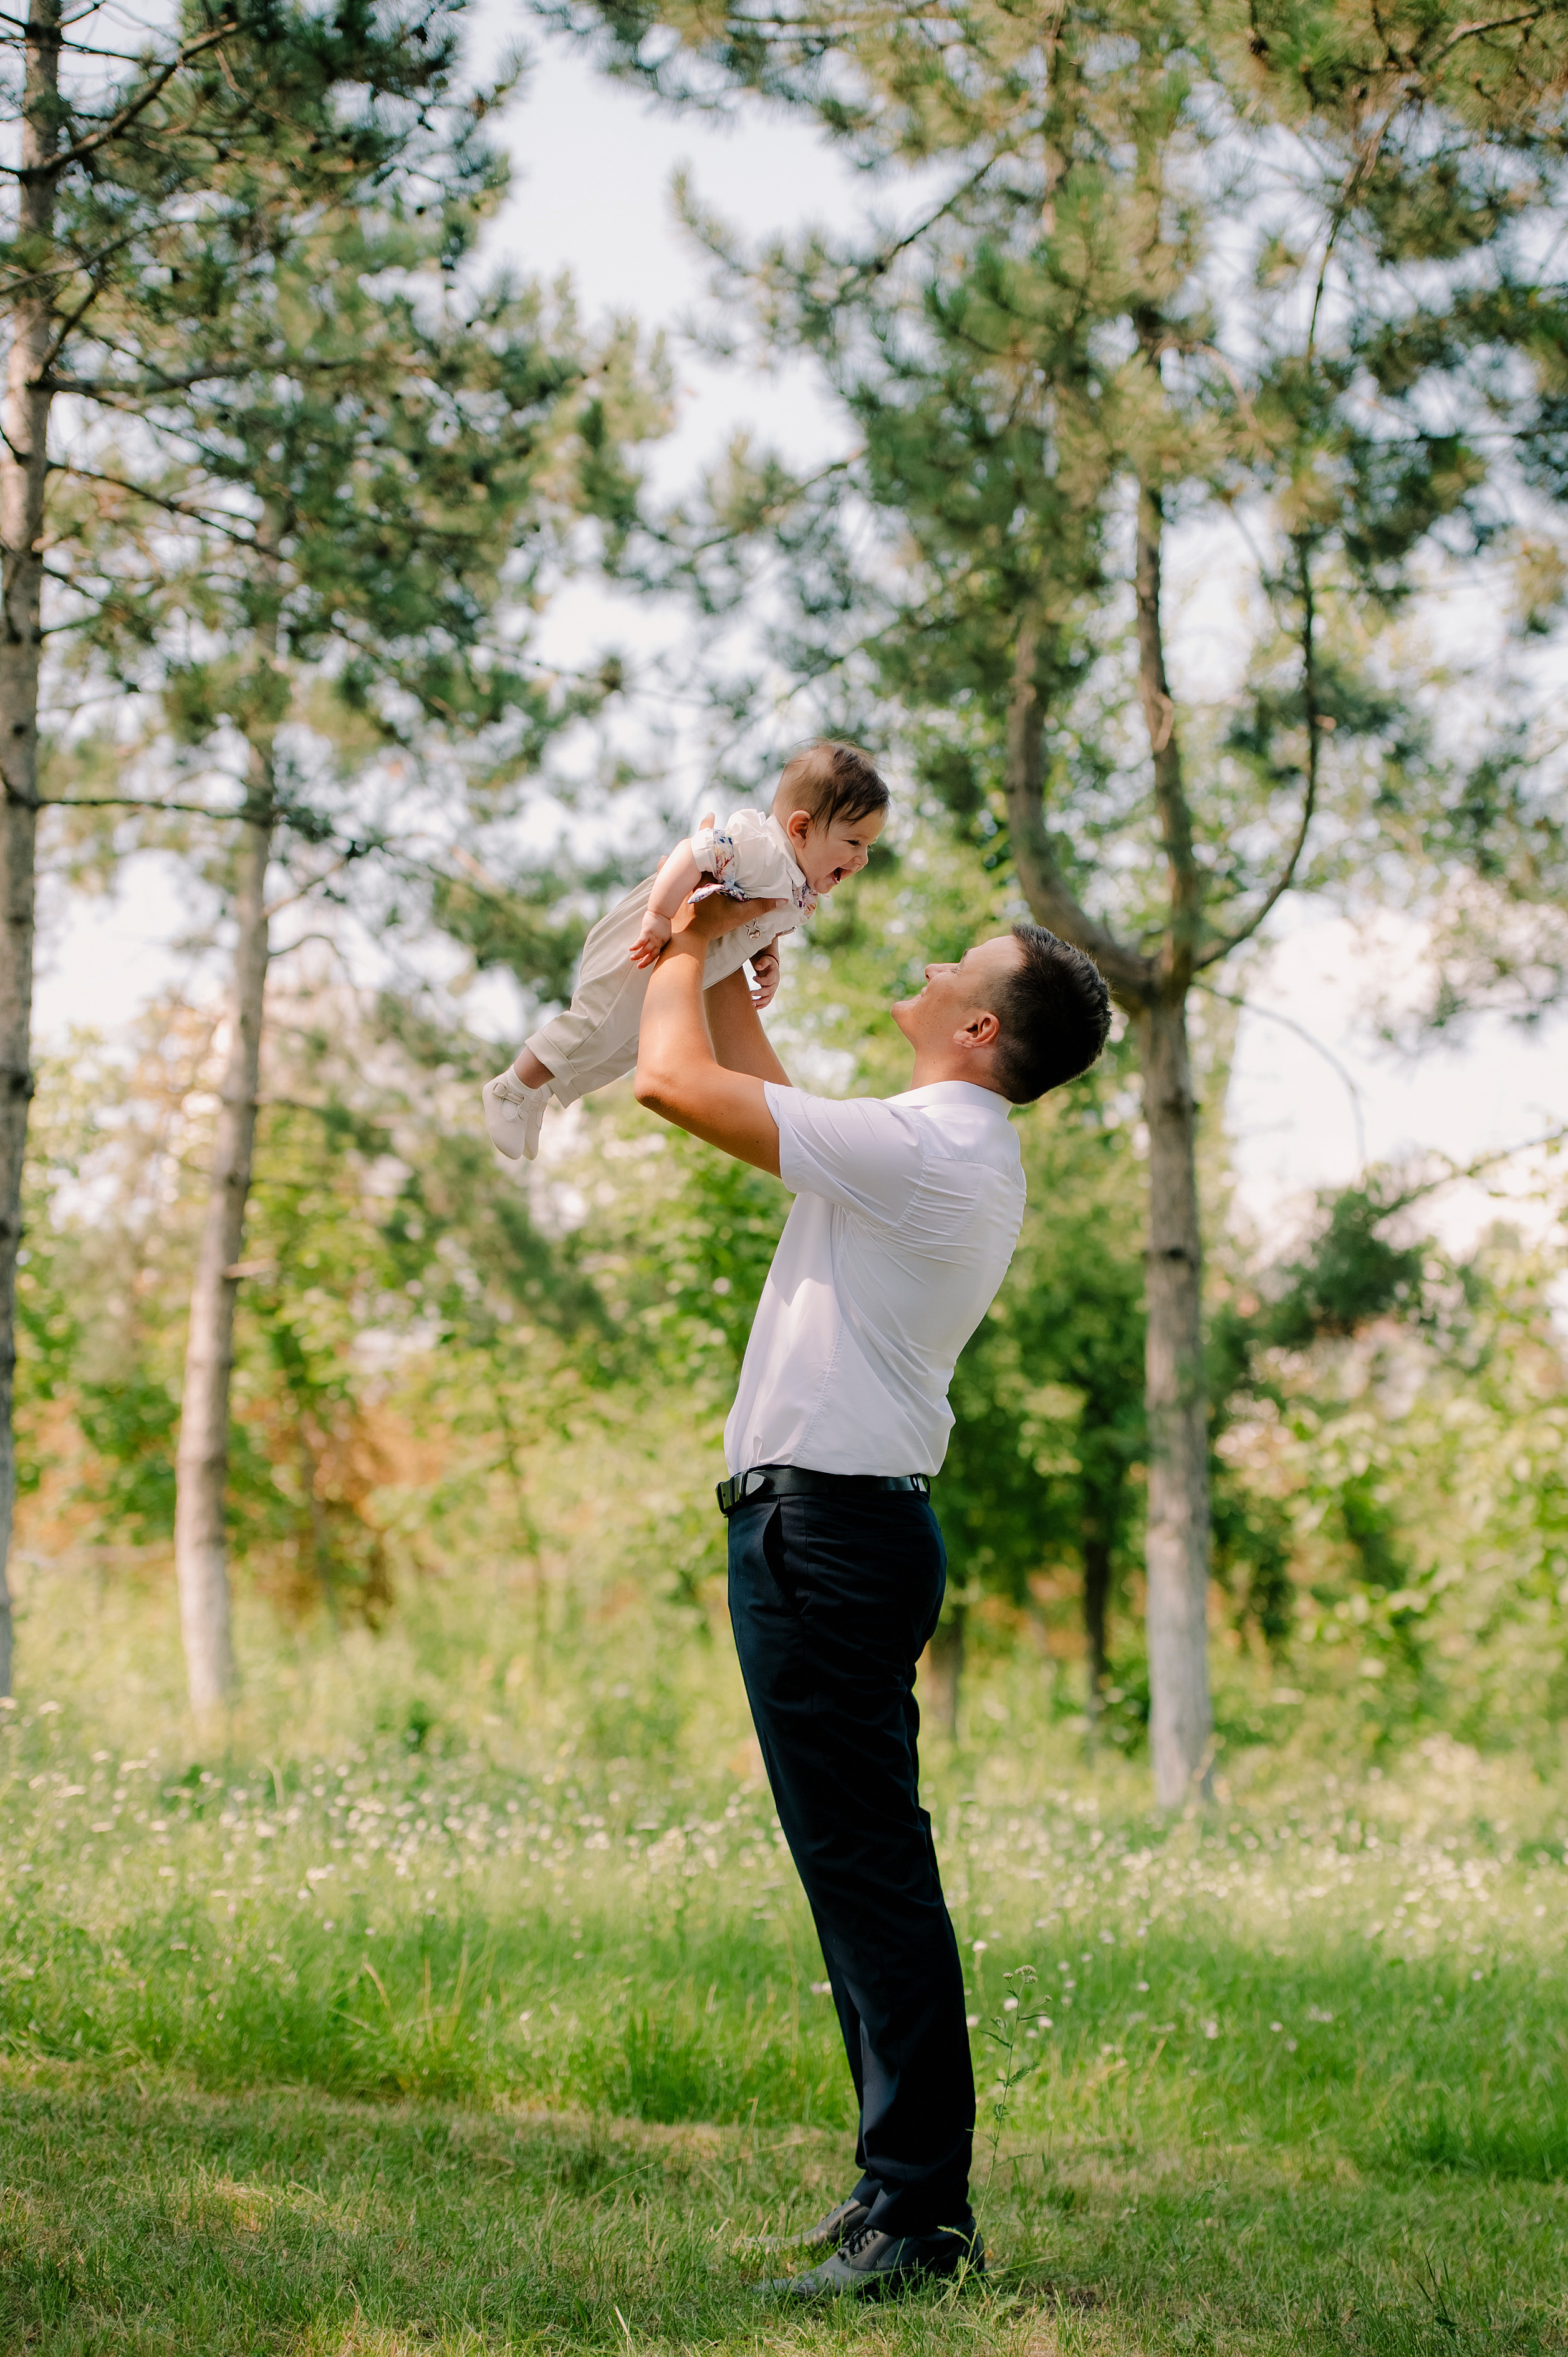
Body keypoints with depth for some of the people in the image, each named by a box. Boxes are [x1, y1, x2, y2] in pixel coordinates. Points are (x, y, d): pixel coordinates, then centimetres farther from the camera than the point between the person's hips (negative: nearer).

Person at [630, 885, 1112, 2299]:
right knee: (864, 1864, 13)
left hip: (826, 1530, -10)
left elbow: (676, 1082, -13)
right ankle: (911, 2183, 18)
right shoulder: (961, 1157, 16)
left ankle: (919, 2214, -11)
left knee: (866, 1864, -11)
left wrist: (687, 951, 4)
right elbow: (762, 1098, 32)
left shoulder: (924, 1148, -16)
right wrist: (727, 960, 33)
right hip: (850, 1526, 10)